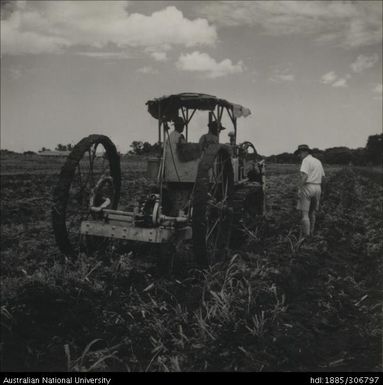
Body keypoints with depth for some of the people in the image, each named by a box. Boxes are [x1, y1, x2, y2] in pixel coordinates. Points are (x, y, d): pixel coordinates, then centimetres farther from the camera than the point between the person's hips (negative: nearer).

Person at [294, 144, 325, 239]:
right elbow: (322, 176, 20)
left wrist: (299, 189, -20)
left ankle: (305, 236, -10)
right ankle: (311, 233, 24)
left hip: (307, 187, -8)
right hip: (318, 188, 8)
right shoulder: (318, 161, 17)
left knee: (304, 213, -7)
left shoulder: (306, 160, -8)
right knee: (312, 212, 16)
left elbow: (304, 175, -19)